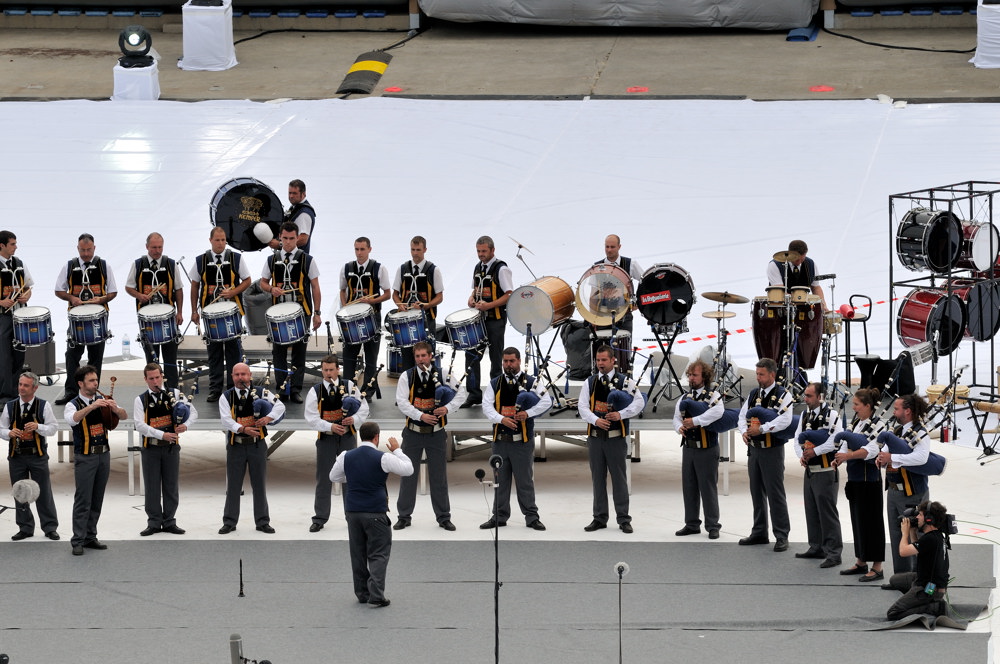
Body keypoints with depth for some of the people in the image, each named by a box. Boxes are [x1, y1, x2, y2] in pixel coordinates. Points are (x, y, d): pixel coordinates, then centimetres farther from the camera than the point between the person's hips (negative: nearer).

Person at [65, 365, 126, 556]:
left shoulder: (102, 401, 7)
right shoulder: (73, 405, -6)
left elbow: (124, 416, 2)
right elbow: (72, 419, -28)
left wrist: (115, 408, -21)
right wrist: (91, 407, -42)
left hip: (104, 454, 5)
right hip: (85, 457, -5)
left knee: (97, 500, 9)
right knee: (83, 500, -7)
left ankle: (90, 537, 17)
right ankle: (78, 541, -5)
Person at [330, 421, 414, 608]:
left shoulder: (346, 457, 2)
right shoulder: (383, 458, -12)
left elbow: (333, 477, 16)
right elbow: (408, 469, -4)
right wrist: (397, 451, 8)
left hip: (352, 511, 4)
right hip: (376, 513, -4)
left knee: (358, 554, 14)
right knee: (378, 555, 0)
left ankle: (362, 592, 19)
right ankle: (376, 594, -10)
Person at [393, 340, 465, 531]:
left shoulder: (442, 374, 0)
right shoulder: (407, 376, -1)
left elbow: (460, 392, 4)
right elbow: (402, 402, -8)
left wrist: (448, 408, -13)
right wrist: (421, 416, -19)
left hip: (436, 432, 0)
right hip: (413, 432, 0)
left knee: (439, 475, 5)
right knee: (408, 474, 4)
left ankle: (443, 517, 12)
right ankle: (404, 516, 12)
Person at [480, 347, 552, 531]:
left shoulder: (530, 382, 2)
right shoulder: (494, 384, 9)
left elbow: (546, 402, -5)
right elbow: (487, 406, 0)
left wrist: (528, 413, -19)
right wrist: (501, 419, -17)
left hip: (522, 440, -3)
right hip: (500, 439, 3)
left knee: (525, 480, 1)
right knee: (501, 480, 8)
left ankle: (531, 517, 7)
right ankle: (499, 516, 15)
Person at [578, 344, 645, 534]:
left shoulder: (625, 381, 0)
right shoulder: (590, 383, 8)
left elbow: (639, 402, -4)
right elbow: (583, 407, 3)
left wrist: (621, 414, -17)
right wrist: (596, 420, -15)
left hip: (616, 437, -3)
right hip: (595, 437, 3)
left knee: (619, 478, -2)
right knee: (598, 478, 8)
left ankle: (624, 519, 2)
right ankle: (600, 518, 14)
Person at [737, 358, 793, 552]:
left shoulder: (783, 396, -8)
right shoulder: (753, 394, 12)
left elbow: (784, 420, -20)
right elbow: (742, 416, 11)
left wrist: (761, 429, -24)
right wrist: (744, 432, -9)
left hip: (772, 449, -7)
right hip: (754, 448, 7)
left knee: (775, 493, -7)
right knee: (757, 492, 13)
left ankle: (782, 536, -3)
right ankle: (759, 532, 23)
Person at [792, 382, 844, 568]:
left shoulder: (831, 415, -11)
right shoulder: (805, 416, 12)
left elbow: (837, 439, -21)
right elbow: (798, 439, 13)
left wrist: (815, 451, -20)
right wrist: (801, 455, -7)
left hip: (826, 472, -8)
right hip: (810, 470, 8)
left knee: (828, 513, -7)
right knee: (812, 511, 15)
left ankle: (833, 552, -4)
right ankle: (816, 547, 26)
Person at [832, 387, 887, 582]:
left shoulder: (878, 425, -13)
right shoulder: (855, 423, 10)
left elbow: (871, 450, -24)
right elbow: (846, 445, 9)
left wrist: (848, 455, -35)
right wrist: (839, 458, -12)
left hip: (870, 478, -8)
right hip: (854, 477, 8)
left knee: (871, 520, -5)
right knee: (857, 519, 14)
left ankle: (877, 568, -1)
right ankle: (861, 562, 24)